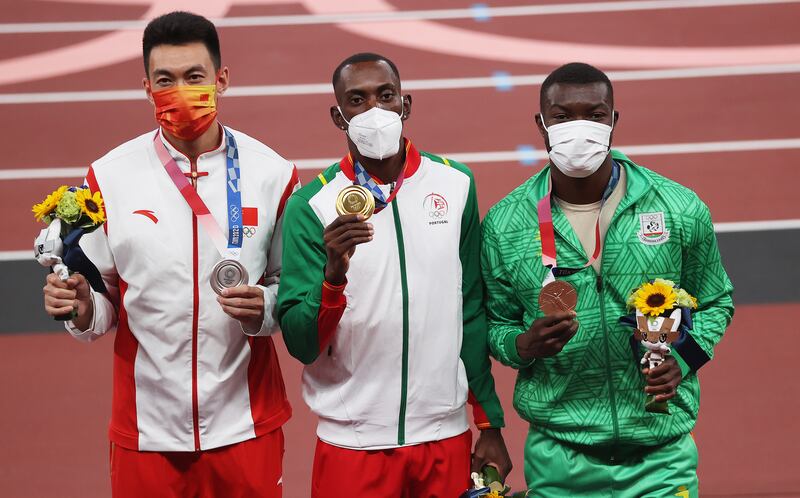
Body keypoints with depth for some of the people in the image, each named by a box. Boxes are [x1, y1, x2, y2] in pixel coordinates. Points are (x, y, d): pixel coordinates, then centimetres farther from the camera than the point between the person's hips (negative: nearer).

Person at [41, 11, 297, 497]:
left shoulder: (272, 173, -2)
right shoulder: (109, 176, -1)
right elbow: (105, 304, 7)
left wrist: (265, 307, -14)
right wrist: (81, 308, -14)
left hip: (246, 426, 0)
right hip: (148, 431, 0)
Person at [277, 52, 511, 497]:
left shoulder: (455, 185, 2)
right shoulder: (311, 205, -6)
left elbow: (472, 311, 9)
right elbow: (300, 345, -9)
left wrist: (490, 423, 9)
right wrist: (333, 274, -27)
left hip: (446, 436, 2)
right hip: (352, 443, -2)